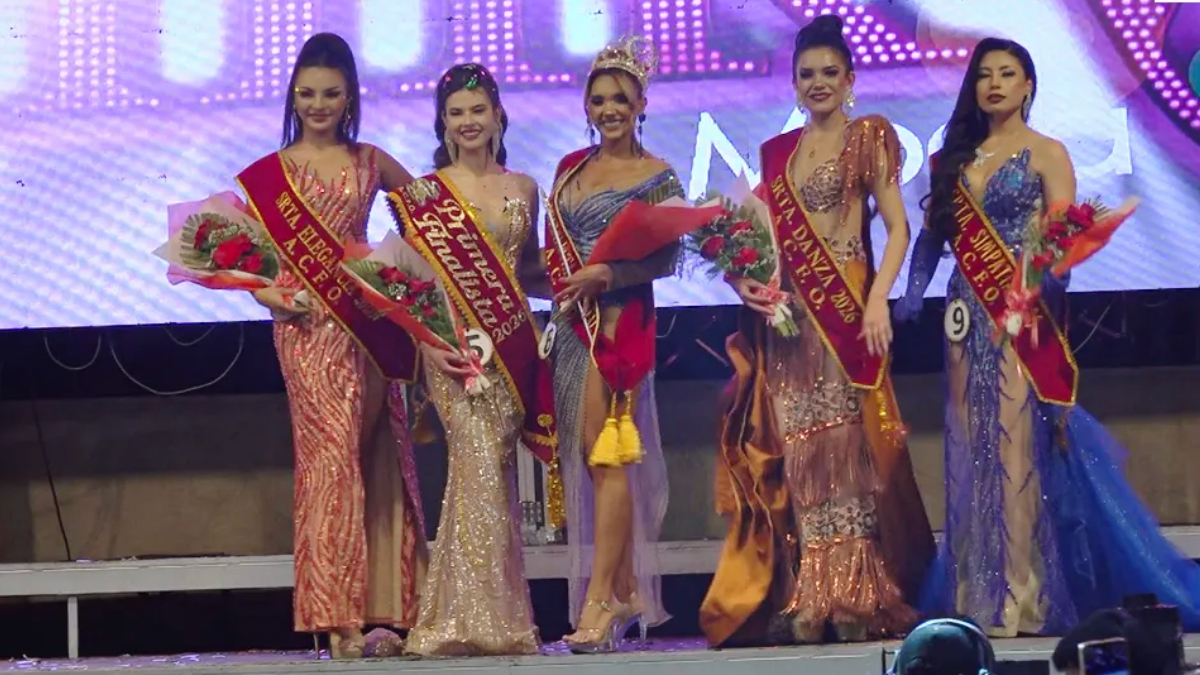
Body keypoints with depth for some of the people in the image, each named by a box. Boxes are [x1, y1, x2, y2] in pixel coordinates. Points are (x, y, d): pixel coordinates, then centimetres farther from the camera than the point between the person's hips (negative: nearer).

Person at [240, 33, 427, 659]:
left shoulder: (371, 162, 12)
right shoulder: (268, 172, 5)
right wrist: (266, 293, -12)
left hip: (369, 320, 3)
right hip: (307, 327, -3)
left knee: (378, 457, 1)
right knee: (332, 450, -11)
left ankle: (379, 611, 4)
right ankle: (339, 616, -11)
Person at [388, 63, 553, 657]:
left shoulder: (522, 189, 13)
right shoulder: (424, 193, 3)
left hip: (513, 342, 3)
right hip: (456, 347, -3)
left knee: (493, 466, 3)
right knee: (479, 461, -14)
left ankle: (496, 616, 8)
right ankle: (477, 614, -11)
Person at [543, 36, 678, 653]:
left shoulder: (657, 177, -1)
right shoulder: (570, 168, 15)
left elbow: (667, 258, -8)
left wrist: (604, 275, -18)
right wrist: (562, 285, 2)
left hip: (620, 319, -6)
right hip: (572, 322, 6)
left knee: (605, 453, -12)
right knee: (587, 457, 6)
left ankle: (598, 601, -14)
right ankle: (626, 591, 13)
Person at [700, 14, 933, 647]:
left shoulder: (869, 136, 3)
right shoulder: (777, 151, 16)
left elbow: (897, 227, -4)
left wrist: (878, 299, -16)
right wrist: (747, 281, -2)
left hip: (848, 310, -4)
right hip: (786, 316, 4)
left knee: (848, 445, -7)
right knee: (799, 452, 2)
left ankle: (855, 600, -4)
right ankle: (807, 602, 4)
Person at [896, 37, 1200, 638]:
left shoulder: (1046, 154, 1)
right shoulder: (957, 158, 15)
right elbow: (932, 234, 13)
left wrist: (1053, 266, -26)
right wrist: (911, 294, 2)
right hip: (968, 315, 5)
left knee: (1019, 444, -10)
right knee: (969, 448, 3)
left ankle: (1019, 598, -9)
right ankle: (974, 596, 7)